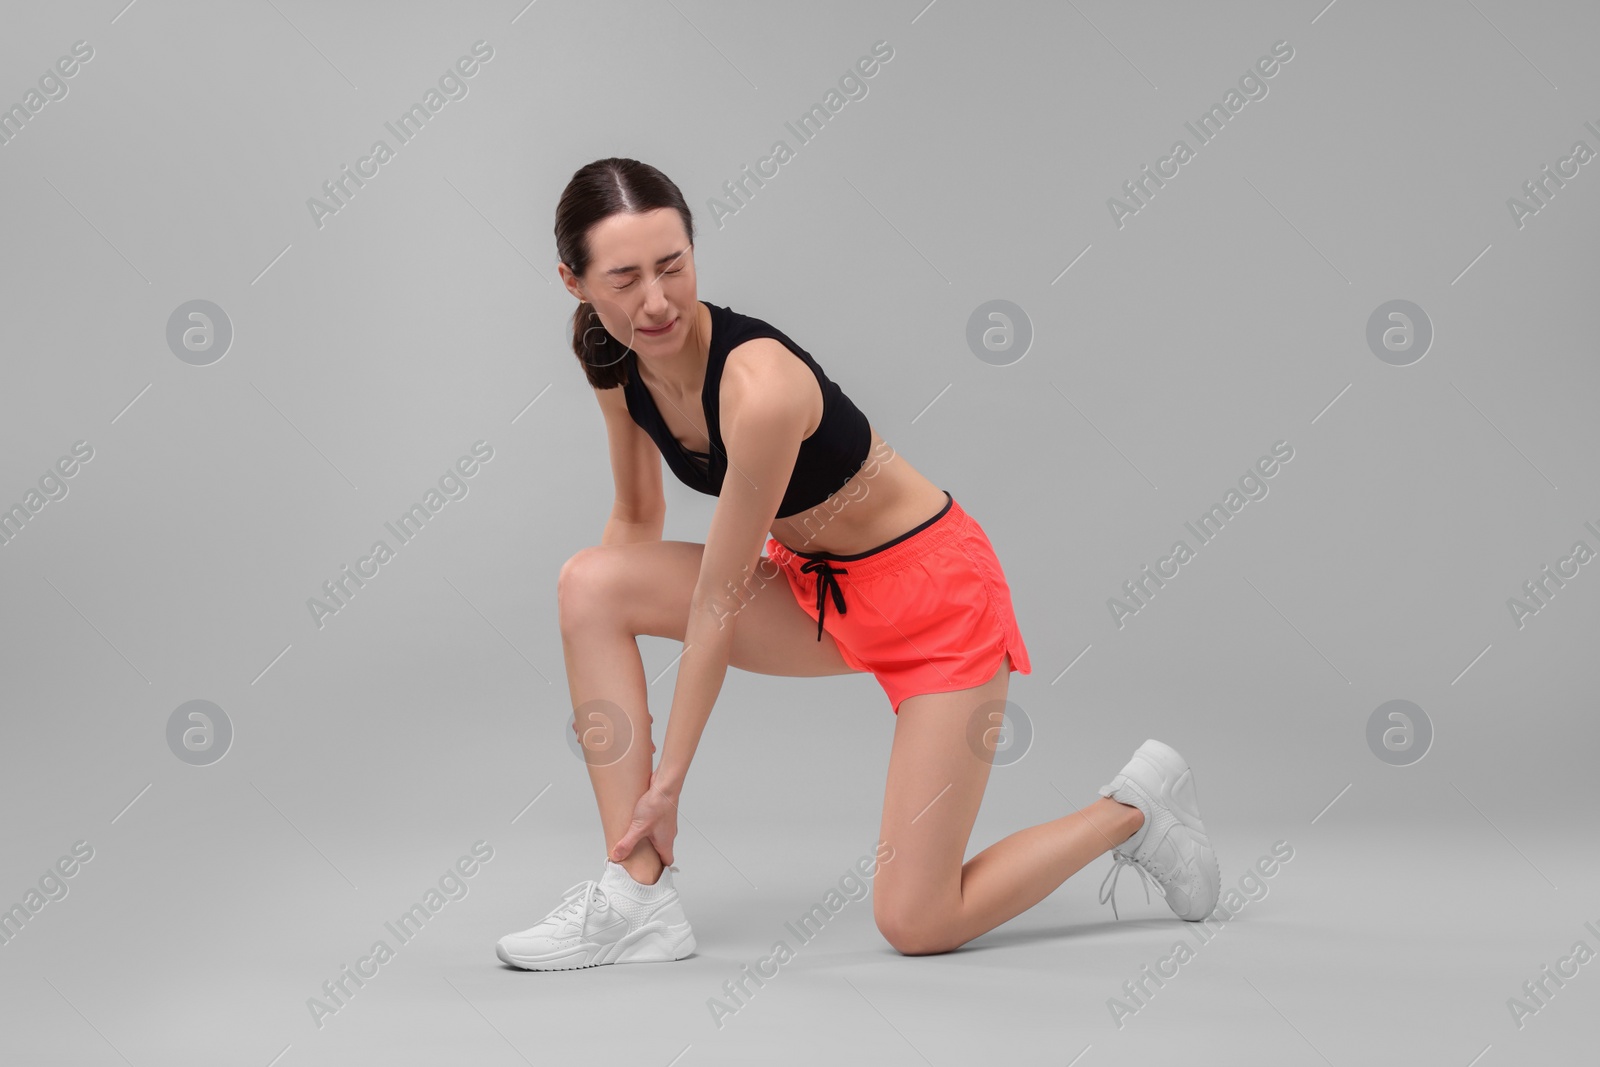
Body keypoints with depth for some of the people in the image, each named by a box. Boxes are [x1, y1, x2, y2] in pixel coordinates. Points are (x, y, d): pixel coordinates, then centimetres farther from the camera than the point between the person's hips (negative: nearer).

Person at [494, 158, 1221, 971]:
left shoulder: (759, 385, -32)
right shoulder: (616, 362, -9)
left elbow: (720, 602, -25)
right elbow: (637, 523, 8)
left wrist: (670, 780, -17)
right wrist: (596, 686, 5)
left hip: (933, 593, -7)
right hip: (814, 587, 7)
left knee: (916, 925, -9)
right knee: (591, 582, -14)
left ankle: (1135, 806, 15)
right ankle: (637, 896, -10)